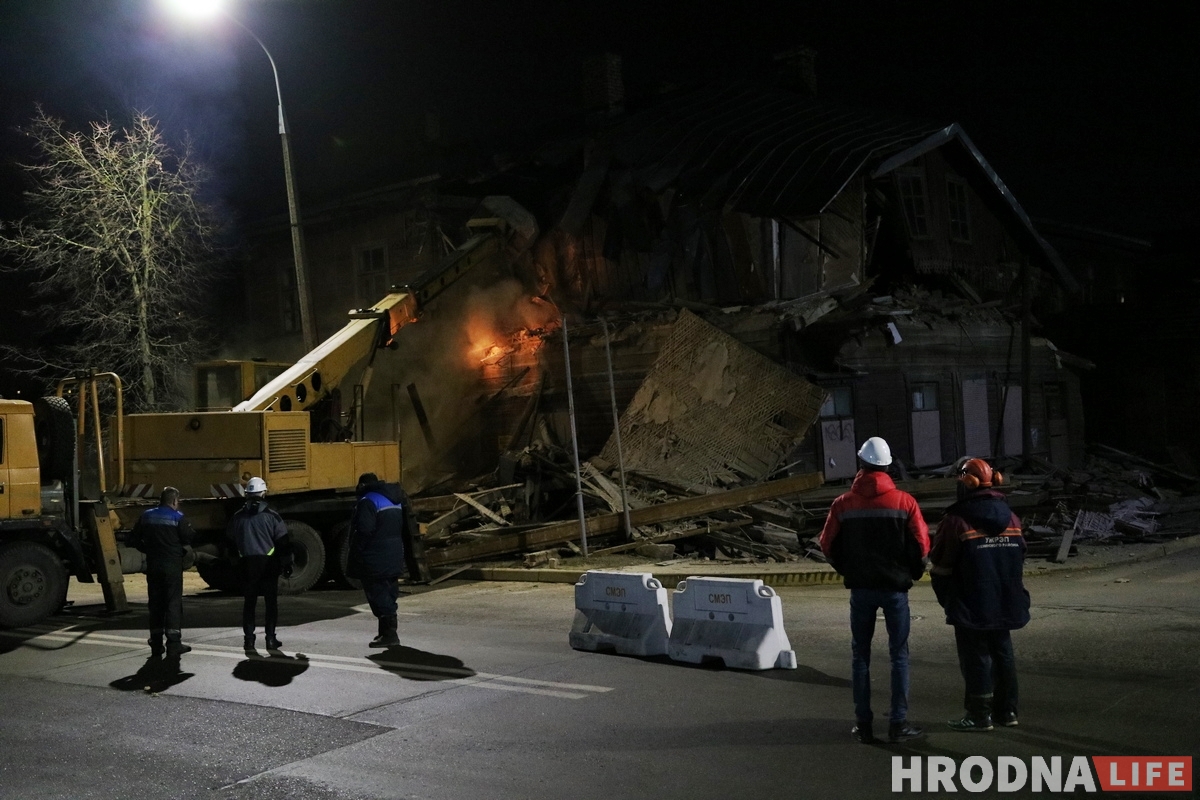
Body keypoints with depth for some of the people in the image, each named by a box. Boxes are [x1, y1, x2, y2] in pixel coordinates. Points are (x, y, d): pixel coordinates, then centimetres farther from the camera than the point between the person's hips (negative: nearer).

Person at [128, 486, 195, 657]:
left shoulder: (146, 516, 7)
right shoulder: (177, 517, -8)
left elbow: (133, 540, 9)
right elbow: (190, 539, -12)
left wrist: (148, 549, 17)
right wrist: (182, 549, 7)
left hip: (153, 565, 5)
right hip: (172, 565, -5)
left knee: (155, 602, 11)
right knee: (173, 602, -1)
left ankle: (156, 644, 14)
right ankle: (173, 643, -5)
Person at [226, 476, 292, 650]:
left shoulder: (238, 517, 1)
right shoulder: (271, 516, -7)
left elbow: (230, 540, 11)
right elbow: (283, 541, -6)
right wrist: (287, 563, 1)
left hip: (247, 564, 2)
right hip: (268, 563, -2)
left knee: (249, 602, 11)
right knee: (271, 602, 5)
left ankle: (248, 638, 10)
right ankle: (270, 638, 3)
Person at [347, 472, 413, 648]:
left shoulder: (368, 501, -13)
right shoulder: (394, 500, 15)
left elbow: (364, 531, -22)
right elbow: (404, 527, 19)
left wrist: (356, 553, -13)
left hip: (375, 561, -9)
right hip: (394, 558, 9)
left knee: (378, 595, -5)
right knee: (388, 594, 15)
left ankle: (389, 634, -8)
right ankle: (387, 632, 22)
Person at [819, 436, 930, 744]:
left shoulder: (843, 504, -4)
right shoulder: (904, 501, -7)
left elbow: (828, 544, 1)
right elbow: (921, 544, -6)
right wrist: (912, 573, 12)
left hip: (860, 588, 1)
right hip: (895, 587, -1)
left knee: (860, 655, 10)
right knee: (899, 655, 8)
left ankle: (863, 724, 12)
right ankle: (898, 724, 8)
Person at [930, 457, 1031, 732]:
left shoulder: (957, 519, -15)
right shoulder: (1010, 517, 6)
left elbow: (940, 565, -11)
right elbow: (1019, 557, 15)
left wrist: (945, 596, 7)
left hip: (971, 605, -6)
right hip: (1005, 603, 6)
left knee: (976, 656, 1)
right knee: (1003, 653, 14)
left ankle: (980, 715, 5)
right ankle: (1007, 711, 21)